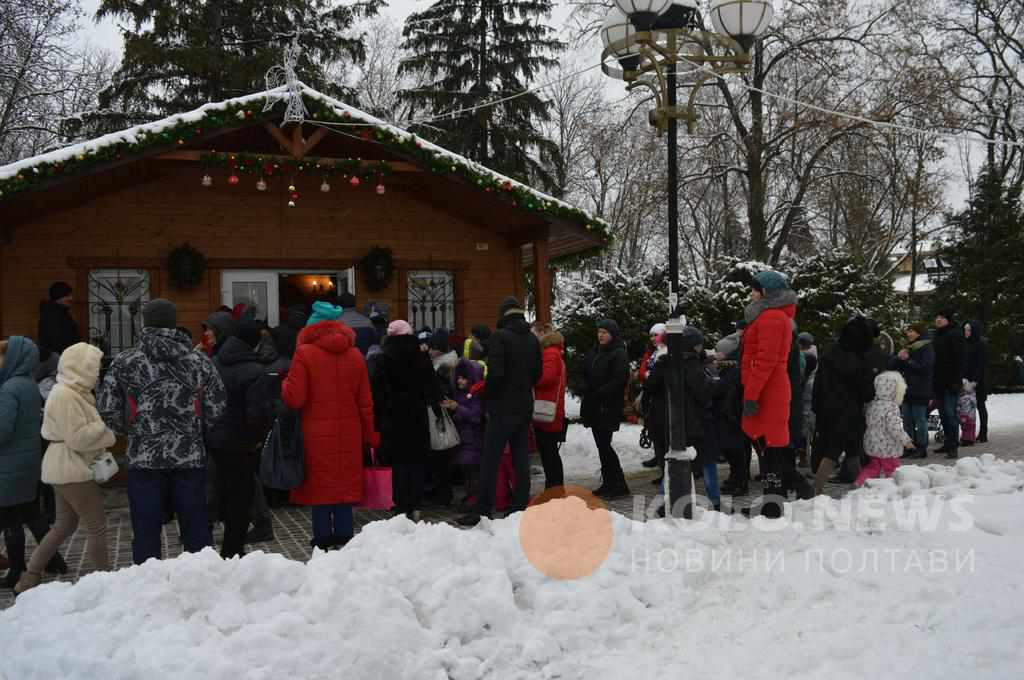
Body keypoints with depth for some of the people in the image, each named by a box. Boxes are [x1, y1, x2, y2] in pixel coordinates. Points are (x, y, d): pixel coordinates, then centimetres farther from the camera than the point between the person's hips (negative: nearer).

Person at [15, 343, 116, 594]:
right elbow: (77, 438, -23)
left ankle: (29, 579, 22)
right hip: (71, 470, -10)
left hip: (67, 469, 10)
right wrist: (106, 427, -14)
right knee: (97, 526, -3)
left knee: (65, 525, 17)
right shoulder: (65, 396, -19)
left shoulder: (75, 392, 13)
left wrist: (101, 440, 1)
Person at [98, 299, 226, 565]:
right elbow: (218, 412, -1)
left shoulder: (124, 363, -2)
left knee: (146, 534, 7)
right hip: (190, 459, 1)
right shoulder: (200, 363, 0)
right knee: (196, 532, 10)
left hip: (144, 460, -1)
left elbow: (108, 413, -2)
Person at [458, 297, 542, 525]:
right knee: (521, 459, 10)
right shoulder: (533, 340, 9)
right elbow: (537, 374, 12)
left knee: (490, 460, -3)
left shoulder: (500, 336, -11)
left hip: (503, 407, -6)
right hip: (525, 407, 6)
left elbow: (495, 372, -18)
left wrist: (488, 395, -4)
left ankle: (483, 511, -3)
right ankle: (520, 508, 12)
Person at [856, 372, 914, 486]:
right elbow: (894, 428, -23)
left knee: (873, 467, 16)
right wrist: (905, 440, -12)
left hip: (872, 445, 7)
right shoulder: (892, 407, -19)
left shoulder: (872, 404, 4)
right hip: (888, 448, -7)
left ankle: (859, 482, 5)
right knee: (890, 469, 5)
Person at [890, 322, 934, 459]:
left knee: (920, 420, -2)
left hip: (920, 391, -7)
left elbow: (925, 367, -17)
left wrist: (907, 361, -10)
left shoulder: (926, 348, -5)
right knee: (907, 421, 9)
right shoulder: (907, 348, 16)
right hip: (907, 390, 7)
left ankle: (922, 448, 4)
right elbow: (892, 365, 14)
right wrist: (899, 358, -6)